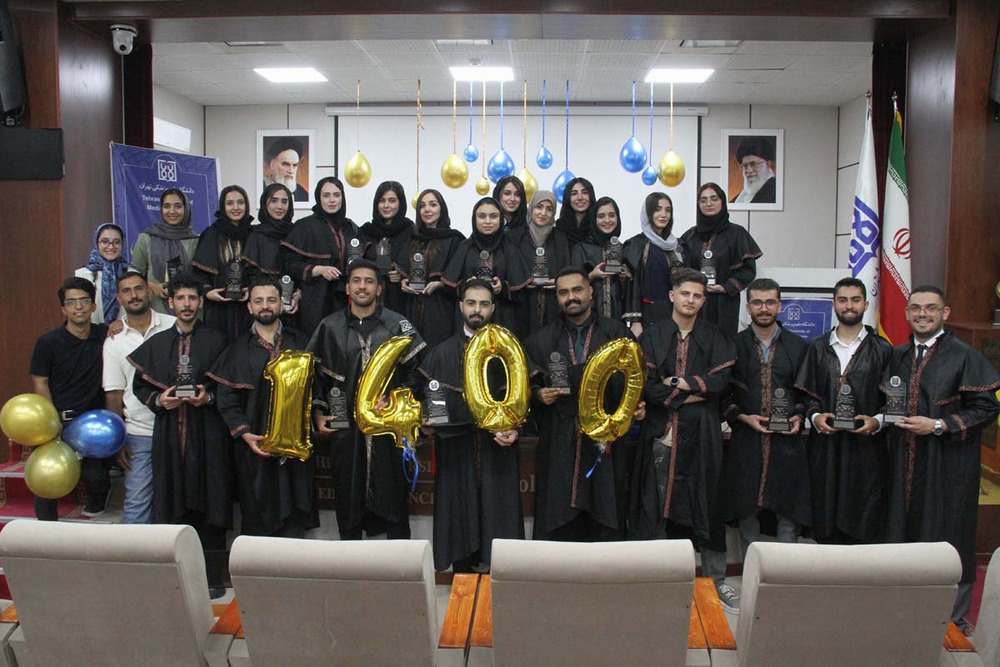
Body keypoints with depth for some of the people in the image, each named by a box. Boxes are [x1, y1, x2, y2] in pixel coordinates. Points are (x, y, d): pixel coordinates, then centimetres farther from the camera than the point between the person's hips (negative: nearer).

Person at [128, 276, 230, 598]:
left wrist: (208, 397, -15)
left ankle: (212, 577, 8)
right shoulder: (156, 343, 13)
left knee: (209, 503, 0)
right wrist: (158, 399, -4)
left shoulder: (217, 340, 4)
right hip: (169, 434, 3)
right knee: (174, 505, 4)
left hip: (208, 434, -3)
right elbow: (139, 386, 14)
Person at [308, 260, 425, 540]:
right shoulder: (330, 327, 8)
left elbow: (416, 370, 1)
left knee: (393, 495, 3)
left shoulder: (398, 325, 3)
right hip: (346, 426, 2)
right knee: (348, 499, 8)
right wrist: (319, 413, 5)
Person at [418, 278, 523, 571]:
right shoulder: (441, 354, 8)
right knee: (460, 525, 6)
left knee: (498, 523, 3)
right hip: (455, 453, 1)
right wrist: (426, 423, -13)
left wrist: (516, 429, -13)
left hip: (497, 452, 0)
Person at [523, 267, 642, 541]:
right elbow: (529, 386, 15)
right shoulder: (541, 340, 12)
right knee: (557, 523, -1)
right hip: (559, 444, 1)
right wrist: (539, 395, -5)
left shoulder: (617, 333, 8)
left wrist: (637, 405, -9)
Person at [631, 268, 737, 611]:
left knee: (708, 503, 5)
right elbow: (645, 385, -4)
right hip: (662, 430, -1)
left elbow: (721, 381, -5)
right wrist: (689, 395, -8)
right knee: (655, 503, 1)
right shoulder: (653, 336, 7)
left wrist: (676, 383, -9)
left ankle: (716, 579, 16)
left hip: (701, 433, 1)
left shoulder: (714, 337, 9)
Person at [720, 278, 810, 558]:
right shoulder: (734, 346, 3)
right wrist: (743, 417, -9)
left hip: (787, 442, 1)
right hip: (746, 443, -1)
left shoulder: (798, 346, 8)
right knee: (746, 512, 5)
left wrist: (799, 416, -4)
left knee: (788, 513, 2)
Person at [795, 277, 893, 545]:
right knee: (827, 528, 4)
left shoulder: (882, 350, 6)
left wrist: (877, 421, -12)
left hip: (867, 445, -1)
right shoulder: (818, 348, 10)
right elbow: (806, 392, 10)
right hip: (825, 445, 1)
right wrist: (815, 415, -8)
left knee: (864, 529, -1)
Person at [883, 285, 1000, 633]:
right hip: (905, 462, 6)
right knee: (904, 533, 10)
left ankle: (954, 618, 15)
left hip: (948, 464, -5)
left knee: (948, 539, 2)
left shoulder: (965, 357, -7)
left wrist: (938, 426, -18)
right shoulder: (898, 356, 12)